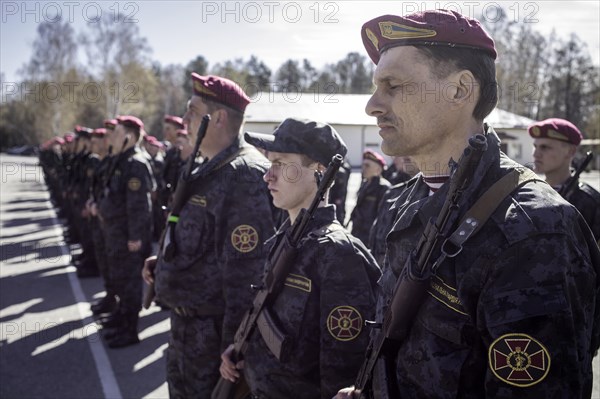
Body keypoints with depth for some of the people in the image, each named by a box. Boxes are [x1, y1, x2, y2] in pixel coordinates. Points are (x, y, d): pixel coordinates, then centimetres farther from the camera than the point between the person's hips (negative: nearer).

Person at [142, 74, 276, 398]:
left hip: (212, 332, -10)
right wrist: (164, 262, 4)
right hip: (186, 322, 10)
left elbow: (245, 272, -26)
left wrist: (234, 347, -24)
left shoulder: (243, 177, -22)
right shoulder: (210, 169, 10)